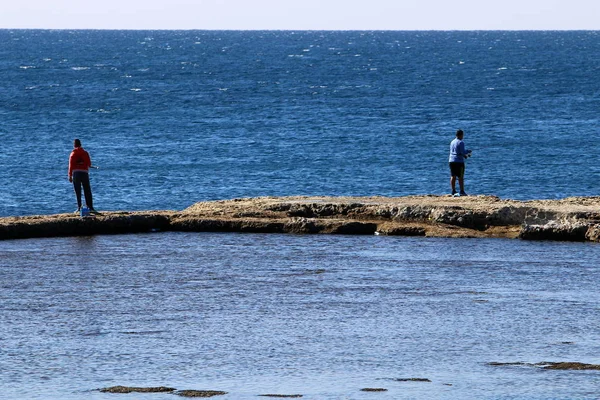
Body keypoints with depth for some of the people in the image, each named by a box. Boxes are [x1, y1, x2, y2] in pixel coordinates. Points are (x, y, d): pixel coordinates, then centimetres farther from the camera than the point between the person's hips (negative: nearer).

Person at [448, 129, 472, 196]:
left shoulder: (452, 142, 12)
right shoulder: (461, 143, -11)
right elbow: (462, 152, -16)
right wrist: (468, 152, 5)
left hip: (451, 161, 7)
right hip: (459, 161, -7)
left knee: (453, 176, 7)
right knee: (461, 177, -3)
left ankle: (453, 191, 8)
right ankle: (462, 191, -4)